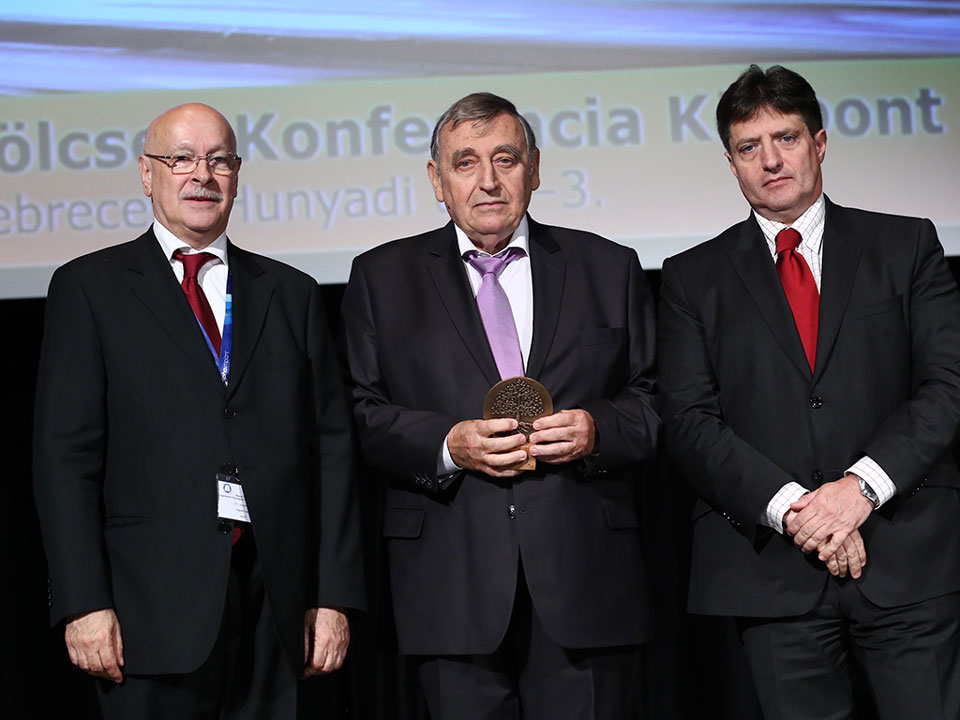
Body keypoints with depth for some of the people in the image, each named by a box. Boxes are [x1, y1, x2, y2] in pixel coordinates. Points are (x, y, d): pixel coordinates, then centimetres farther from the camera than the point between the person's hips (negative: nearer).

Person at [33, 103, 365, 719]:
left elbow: (331, 446, 10)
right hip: (154, 603, -3)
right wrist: (85, 603, -10)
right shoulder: (90, 288, 5)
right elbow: (66, 454, -1)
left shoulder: (292, 293, 15)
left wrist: (334, 597, 2)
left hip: (275, 601, 3)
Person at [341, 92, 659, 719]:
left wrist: (598, 430, -10)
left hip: (585, 574, 1)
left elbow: (657, 403, 10)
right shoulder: (382, 278, 10)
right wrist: (447, 445, -12)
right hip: (452, 586, 0)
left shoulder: (609, 269, 12)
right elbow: (362, 417, 4)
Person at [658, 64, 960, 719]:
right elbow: (690, 421, 2)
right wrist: (789, 507, -12)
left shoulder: (906, 246, 10)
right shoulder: (695, 278, 11)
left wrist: (862, 484, -14)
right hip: (774, 570, 0)